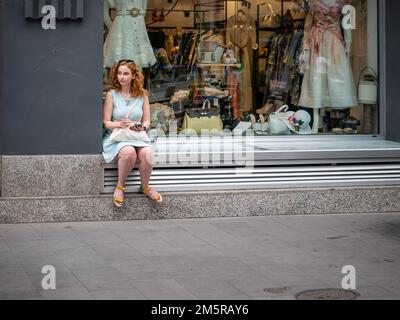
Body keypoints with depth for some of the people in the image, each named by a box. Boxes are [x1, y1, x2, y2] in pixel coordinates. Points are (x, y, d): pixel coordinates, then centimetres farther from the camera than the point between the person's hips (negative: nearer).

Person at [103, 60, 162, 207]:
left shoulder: (142, 95, 9)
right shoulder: (111, 95, 2)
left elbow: (147, 121, 13)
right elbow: (106, 122, 0)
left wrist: (141, 127, -11)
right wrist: (119, 124, -21)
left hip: (137, 136, 2)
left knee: (147, 154, -31)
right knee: (129, 152, -37)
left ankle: (145, 187, -3)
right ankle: (120, 187, -12)